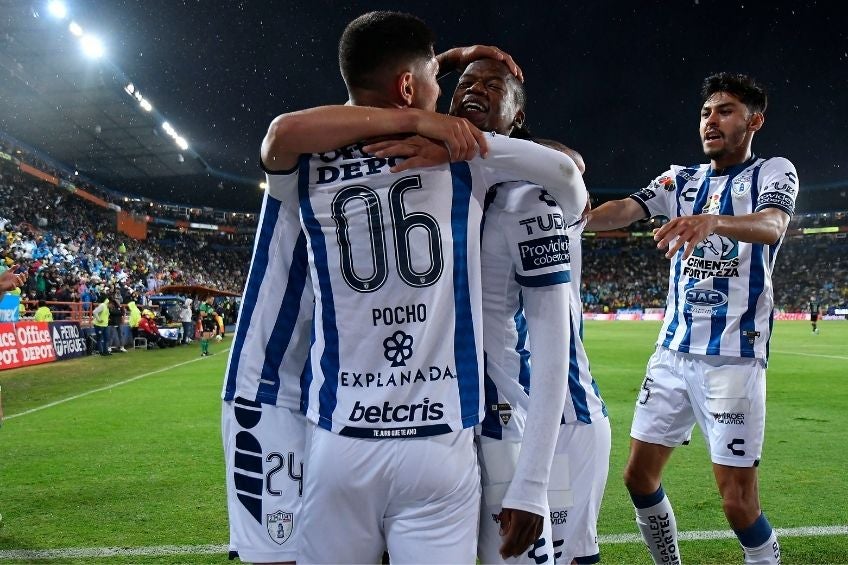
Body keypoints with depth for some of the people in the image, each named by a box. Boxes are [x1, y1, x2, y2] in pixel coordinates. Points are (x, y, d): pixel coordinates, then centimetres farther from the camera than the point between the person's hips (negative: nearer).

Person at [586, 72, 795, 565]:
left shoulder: (774, 172, 1)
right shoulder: (682, 179, 13)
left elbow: (772, 225, -21)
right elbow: (627, 209, -6)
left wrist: (713, 221, -43)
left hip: (733, 357, -5)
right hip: (673, 352, 5)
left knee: (739, 503, -5)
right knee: (640, 477, 9)